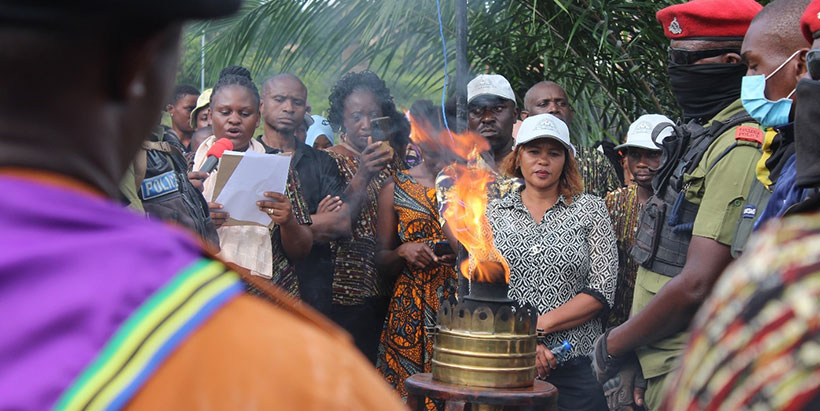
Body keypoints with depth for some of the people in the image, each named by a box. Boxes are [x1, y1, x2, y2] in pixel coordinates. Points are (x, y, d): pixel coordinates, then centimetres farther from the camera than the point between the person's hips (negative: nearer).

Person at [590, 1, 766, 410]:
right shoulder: (699, 136, 14)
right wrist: (628, 358, 9)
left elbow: (696, 285, -22)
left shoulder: (740, 149, -17)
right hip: (657, 367, 9)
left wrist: (611, 345, -10)